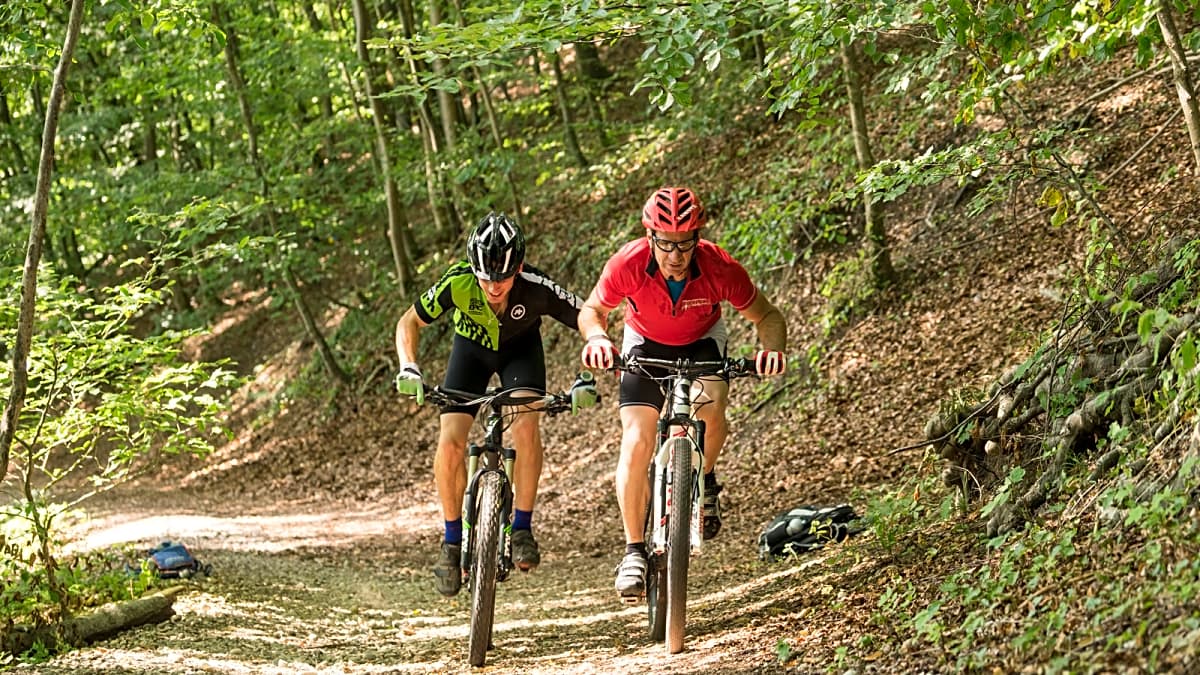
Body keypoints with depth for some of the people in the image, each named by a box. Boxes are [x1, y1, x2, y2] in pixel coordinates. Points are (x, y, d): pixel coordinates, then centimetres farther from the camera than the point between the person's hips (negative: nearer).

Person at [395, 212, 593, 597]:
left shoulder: (536, 288, -36)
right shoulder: (458, 282, -34)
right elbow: (409, 323, -18)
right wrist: (408, 368, -35)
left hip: (520, 348, -1)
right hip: (472, 347, 1)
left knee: (525, 423, -29)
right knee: (450, 443, -17)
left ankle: (522, 528, -15)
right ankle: (452, 541, 2)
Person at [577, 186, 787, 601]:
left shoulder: (719, 268, -31)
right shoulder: (629, 264, -32)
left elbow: (766, 316, -17)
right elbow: (592, 310, -15)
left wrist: (773, 349, -39)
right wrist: (596, 338, -38)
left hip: (702, 341, 0)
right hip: (646, 343, 0)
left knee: (711, 408, -30)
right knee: (637, 442, -17)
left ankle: (705, 481, 2)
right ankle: (634, 550, -7)